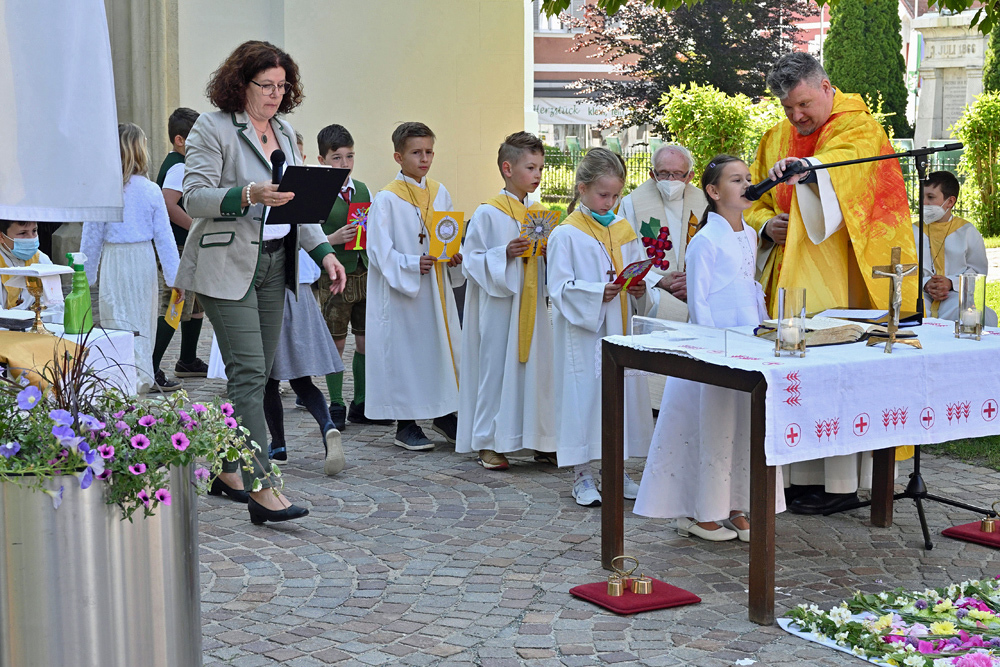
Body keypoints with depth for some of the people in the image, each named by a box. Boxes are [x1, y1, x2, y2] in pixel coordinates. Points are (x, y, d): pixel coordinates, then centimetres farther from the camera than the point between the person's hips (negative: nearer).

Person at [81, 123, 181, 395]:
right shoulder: (151, 190, -4)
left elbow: (91, 238, 0)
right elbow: (164, 236, -1)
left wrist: (86, 276, 11)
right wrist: (174, 277, 6)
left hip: (113, 262, -2)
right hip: (144, 260, 2)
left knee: (119, 323, 1)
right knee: (143, 325, 12)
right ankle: (142, 378, 17)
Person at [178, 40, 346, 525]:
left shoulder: (283, 132, 16)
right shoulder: (213, 127, -6)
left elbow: (298, 203, 18)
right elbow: (194, 197, -13)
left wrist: (324, 252, 5)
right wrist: (249, 195, -28)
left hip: (274, 264, 7)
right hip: (228, 266, -7)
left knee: (257, 372, 9)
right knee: (249, 371, -13)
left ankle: (228, 469, 22)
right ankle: (260, 488, -15)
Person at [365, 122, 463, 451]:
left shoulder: (440, 194, 9)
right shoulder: (387, 199, -8)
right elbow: (380, 250, -12)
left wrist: (455, 258, -6)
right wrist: (412, 265, -25)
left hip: (437, 287, 5)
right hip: (401, 290, -5)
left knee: (444, 347, 7)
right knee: (405, 352, 0)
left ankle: (444, 414, 23)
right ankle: (405, 426, 11)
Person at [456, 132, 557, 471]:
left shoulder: (540, 214, 11)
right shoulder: (488, 213, -5)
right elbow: (471, 261, -6)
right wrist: (505, 253, -19)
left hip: (533, 304, 5)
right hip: (499, 305, -5)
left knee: (538, 365, 5)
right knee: (497, 367, -1)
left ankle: (542, 440, 15)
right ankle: (490, 443, 9)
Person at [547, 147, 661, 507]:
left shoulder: (624, 230, 10)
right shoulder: (566, 235, -7)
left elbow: (642, 274, 15)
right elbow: (560, 288, -11)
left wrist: (641, 291, -6)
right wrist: (597, 294, -22)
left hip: (619, 332, 6)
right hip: (582, 333, -6)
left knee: (623, 393, 9)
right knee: (583, 394, -3)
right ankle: (581, 475, 8)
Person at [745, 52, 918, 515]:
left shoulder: (860, 129, -5)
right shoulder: (776, 140, 15)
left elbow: (845, 161, -29)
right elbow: (752, 202, 20)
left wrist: (805, 166, -50)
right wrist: (765, 225, -3)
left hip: (840, 280, -6)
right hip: (791, 277, 6)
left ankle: (842, 484, 0)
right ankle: (804, 476, 16)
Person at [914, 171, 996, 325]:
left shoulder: (967, 231, 10)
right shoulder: (914, 231, 14)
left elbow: (979, 270, 6)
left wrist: (951, 282, -12)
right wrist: (925, 284, -14)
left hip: (956, 295, 0)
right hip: (920, 295, 0)